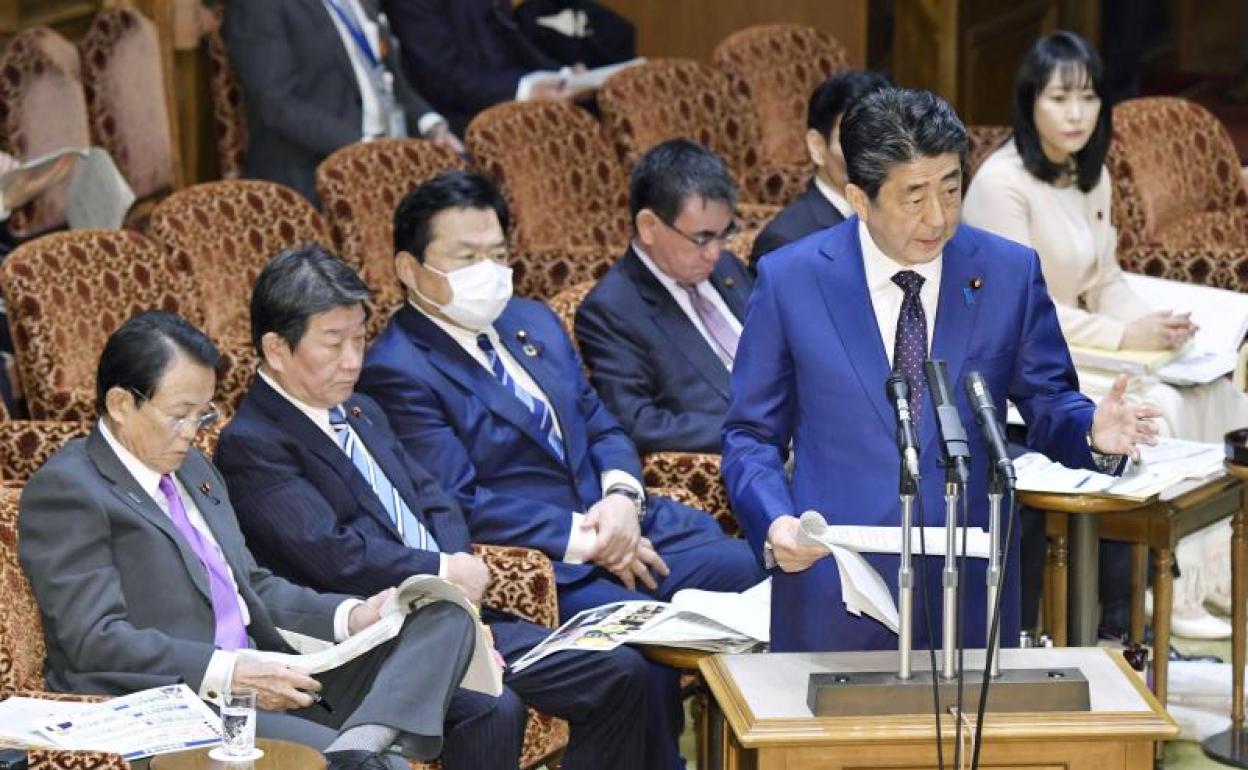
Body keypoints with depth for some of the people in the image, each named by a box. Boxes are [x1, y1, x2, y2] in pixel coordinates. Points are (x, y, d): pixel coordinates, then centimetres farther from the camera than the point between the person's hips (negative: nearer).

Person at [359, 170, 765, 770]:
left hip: (628, 522, 8)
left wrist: (622, 496, -4)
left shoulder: (533, 323, 18)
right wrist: (581, 539, -16)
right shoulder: (397, 372, -8)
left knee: (750, 572, -15)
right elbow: (459, 505, -15)